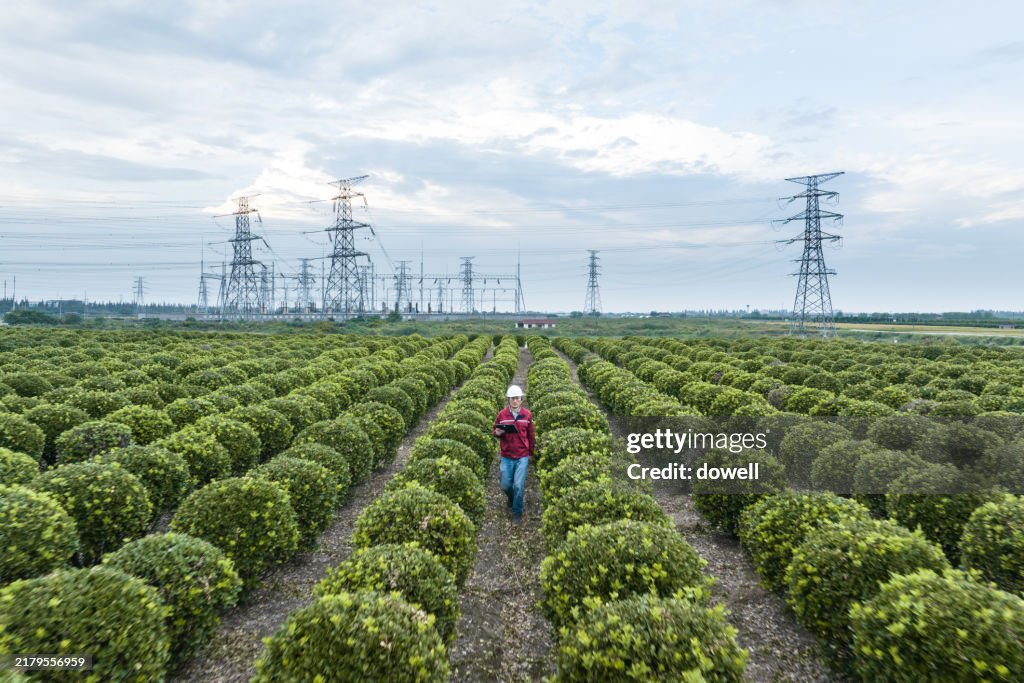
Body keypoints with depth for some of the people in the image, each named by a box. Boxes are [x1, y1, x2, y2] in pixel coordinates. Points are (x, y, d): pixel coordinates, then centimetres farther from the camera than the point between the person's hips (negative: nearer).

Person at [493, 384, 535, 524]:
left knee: (518, 485, -4)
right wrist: (497, 433, -13)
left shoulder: (527, 414, -2)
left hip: (522, 456, -1)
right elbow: (495, 431, 11)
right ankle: (512, 498, 42)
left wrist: (530, 452, 13)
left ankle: (517, 512, 17)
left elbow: (530, 435, 9)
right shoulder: (502, 414, -3)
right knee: (505, 485, 7)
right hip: (506, 456, 1)